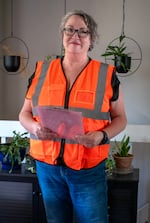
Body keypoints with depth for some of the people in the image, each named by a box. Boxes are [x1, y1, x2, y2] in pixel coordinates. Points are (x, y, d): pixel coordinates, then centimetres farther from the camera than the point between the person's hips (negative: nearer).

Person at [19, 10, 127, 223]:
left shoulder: (107, 75, -2)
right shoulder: (41, 71, 3)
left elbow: (120, 118, 3)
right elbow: (25, 113, 9)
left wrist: (101, 136, -17)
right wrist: (35, 128, -14)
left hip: (89, 170, -2)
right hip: (47, 167, 3)